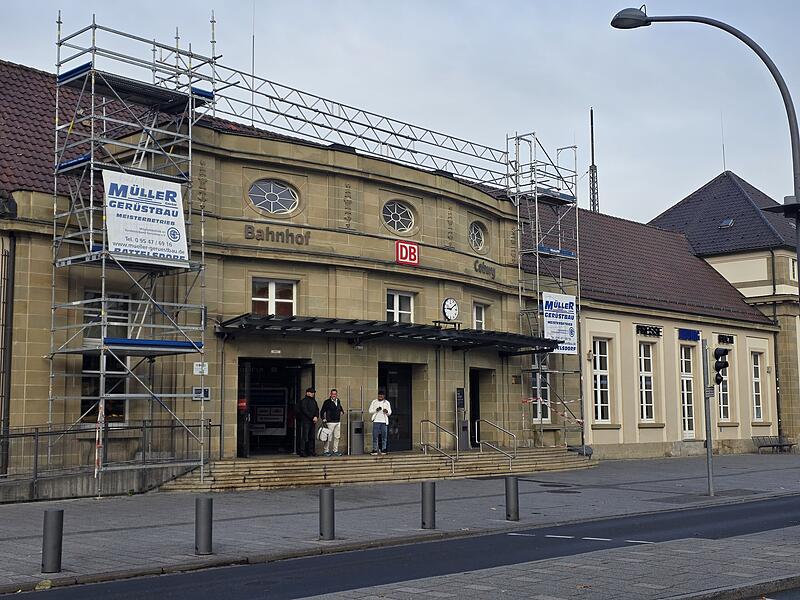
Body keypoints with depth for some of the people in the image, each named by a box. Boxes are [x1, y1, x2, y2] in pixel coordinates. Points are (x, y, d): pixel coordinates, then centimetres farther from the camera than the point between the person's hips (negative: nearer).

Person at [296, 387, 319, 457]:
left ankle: (311, 451, 12)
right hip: (305, 421, -7)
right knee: (304, 437, -9)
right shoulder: (303, 401, -4)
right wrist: (312, 418, -14)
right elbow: (305, 411, -12)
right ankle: (302, 452, -9)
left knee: (311, 437, 7)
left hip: (312, 422, 7)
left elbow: (317, 409, 14)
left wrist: (316, 417, -5)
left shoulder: (314, 401, 19)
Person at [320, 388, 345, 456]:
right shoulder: (327, 402, -5)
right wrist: (324, 420, -9)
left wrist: (341, 411, 9)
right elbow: (322, 412, -4)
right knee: (329, 437, -7)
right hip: (330, 422, -6)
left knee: (337, 437, 8)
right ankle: (326, 451, 0)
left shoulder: (338, 401, 11)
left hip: (338, 422, 6)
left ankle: (335, 451, 15)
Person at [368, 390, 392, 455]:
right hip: (376, 421, -1)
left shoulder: (387, 403, 11)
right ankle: (375, 449, -3)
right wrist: (376, 410, -14)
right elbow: (370, 411, 5)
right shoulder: (374, 402, 9)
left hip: (384, 421, 1)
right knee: (375, 436, -6)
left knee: (384, 436, 0)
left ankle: (383, 449, 6)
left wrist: (386, 411, -16)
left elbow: (390, 412, 8)